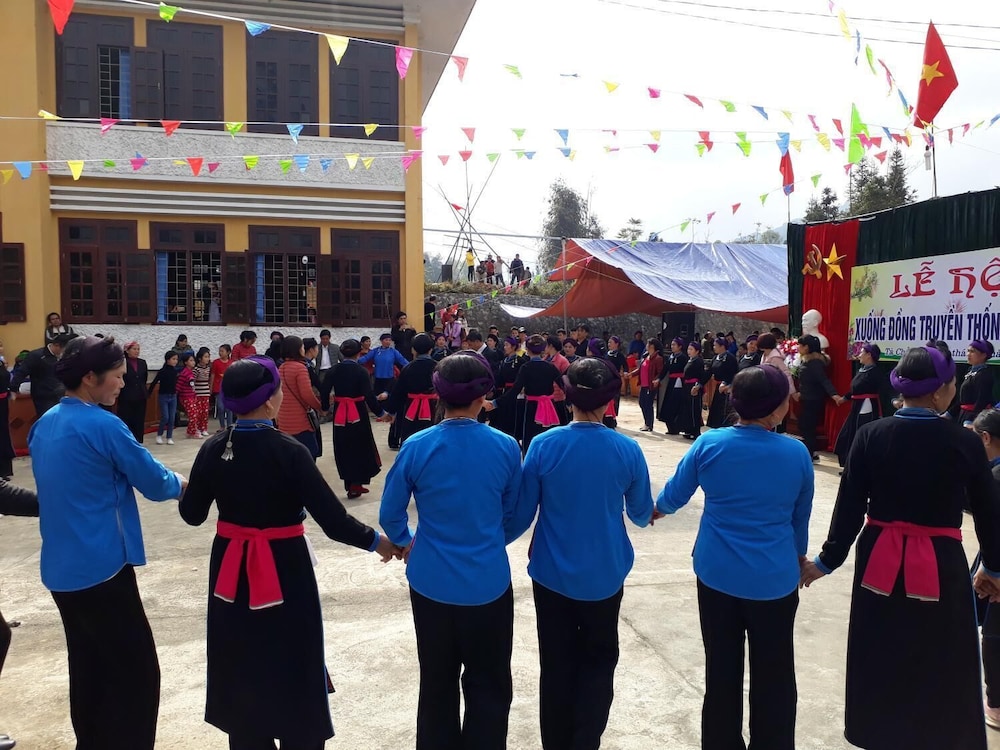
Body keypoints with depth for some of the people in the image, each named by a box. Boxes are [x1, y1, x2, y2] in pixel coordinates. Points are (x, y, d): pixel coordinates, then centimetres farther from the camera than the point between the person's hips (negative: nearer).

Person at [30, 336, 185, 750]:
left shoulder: (44, 425, 8)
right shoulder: (102, 426, -17)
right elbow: (155, 483, -12)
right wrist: (181, 483, 9)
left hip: (61, 566, 9)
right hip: (100, 566, -9)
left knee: (89, 665, 19)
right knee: (136, 672, 0)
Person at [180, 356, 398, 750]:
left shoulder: (213, 449, -9)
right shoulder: (289, 451, -21)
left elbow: (192, 514, 2)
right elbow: (333, 521, -21)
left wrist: (185, 488, 24)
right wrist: (378, 541, -6)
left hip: (231, 568, 5)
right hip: (284, 568, -4)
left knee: (240, 667, 22)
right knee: (292, 670, 14)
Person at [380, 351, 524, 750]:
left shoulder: (416, 447, -13)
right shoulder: (506, 447, -11)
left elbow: (390, 515, -1)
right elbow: (514, 517, 3)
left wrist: (406, 541, 21)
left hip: (431, 582, 1)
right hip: (488, 582, -1)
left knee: (437, 683, 21)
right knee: (489, 685, 17)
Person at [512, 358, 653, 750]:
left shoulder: (543, 445, -15)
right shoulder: (628, 450, -13)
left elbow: (521, 514, -8)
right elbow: (642, 514, 2)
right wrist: (647, 514, 26)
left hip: (552, 573, 0)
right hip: (604, 574, 0)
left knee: (557, 663, 17)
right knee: (599, 660, 20)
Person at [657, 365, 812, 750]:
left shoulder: (709, 444, -11)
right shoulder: (796, 452, -10)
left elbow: (674, 495, 3)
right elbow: (801, 518, 5)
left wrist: (658, 508, 26)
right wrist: (797, 557, 24)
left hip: (717, 573, 1)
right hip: (774, 578, -1)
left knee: (722, 669, 17)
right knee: (773, 675, 15)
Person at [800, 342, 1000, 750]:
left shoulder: (871, 435, -9)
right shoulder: (964, 441, -11)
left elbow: (850, 507, -7)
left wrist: (827, 560, 4)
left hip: (881, 561, 2)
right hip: (940, 566, -2)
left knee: (881, 660, 19)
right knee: (942, 667, 14)